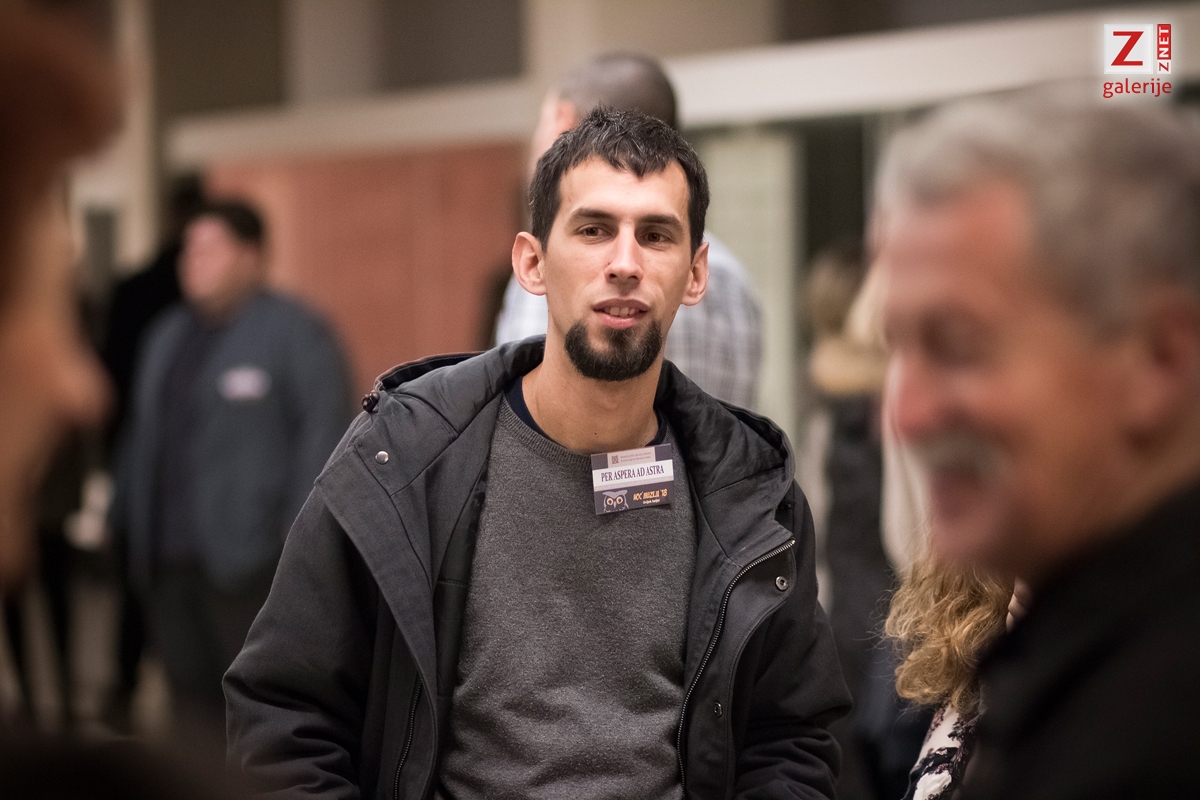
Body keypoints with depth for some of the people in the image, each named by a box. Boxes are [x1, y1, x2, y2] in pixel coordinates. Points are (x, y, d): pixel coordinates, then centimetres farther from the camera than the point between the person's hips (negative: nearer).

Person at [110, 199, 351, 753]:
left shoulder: (294, 333, -4)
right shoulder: (167, 334, 18)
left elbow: (323, 429, -10)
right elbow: (143, 431, 19)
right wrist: (127, 519, 13)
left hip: (249, 556, -7)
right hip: (169, 557, 7)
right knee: (192, 695, 10)